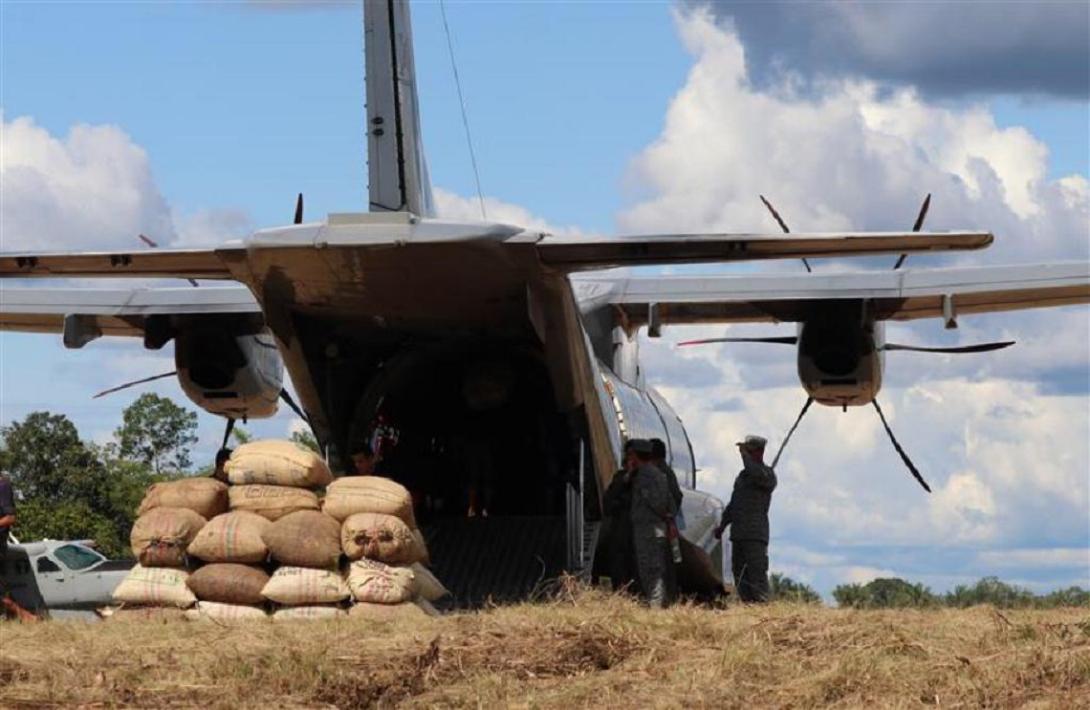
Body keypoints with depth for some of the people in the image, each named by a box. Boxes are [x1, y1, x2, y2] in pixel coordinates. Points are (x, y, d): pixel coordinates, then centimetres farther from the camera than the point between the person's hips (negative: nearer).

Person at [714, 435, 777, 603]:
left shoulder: (768, 474, -2)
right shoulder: (742, 475, 22)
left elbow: (757, 475, -28)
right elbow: (732, 504, 27)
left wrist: (744, 454, -18)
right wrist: (722, 525, 20)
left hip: (755, 535, -8)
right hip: (738, 534, 8)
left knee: (757, 574, -13)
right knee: (739, 573, 6)